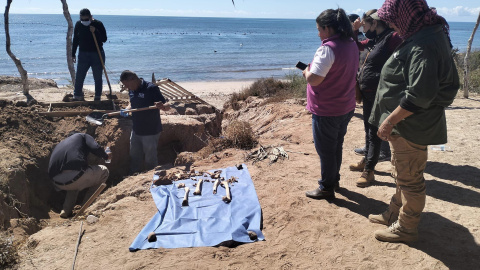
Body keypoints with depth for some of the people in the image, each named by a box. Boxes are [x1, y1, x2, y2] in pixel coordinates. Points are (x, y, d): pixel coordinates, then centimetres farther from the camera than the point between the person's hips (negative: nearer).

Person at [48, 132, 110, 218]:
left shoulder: (60, 144, 35)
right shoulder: (83, 136, 20)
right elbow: (96, 148, -1)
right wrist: (106, 156, 19)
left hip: (58, 184, 7)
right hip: (76, 176, -7)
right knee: (103, 171, 19)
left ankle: (66, 210, 23)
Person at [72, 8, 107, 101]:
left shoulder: (98, 24, -7)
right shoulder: (78, 25, 2)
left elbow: (104, 39, -9)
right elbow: (75, 40, 9)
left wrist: (95, 32, -24)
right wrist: (73, 54, 8)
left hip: (97, 54, -2)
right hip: (83, 54, 3)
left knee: (98, 78, 4)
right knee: (79, 77, 0)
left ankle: (97, 97, 16)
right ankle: (77, 96, 12)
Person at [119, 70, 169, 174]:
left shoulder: (151, 88, -18)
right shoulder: (131, 90, 4)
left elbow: (167, 107, -18)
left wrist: (162, 106, -42)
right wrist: (126, 110, -1)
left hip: (150, 132, -7)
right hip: (136, 130, 7)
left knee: (150, 159, 6)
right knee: (134, 158, 20)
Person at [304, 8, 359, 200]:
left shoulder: (328, 48, -23)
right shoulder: (351, 44, 6)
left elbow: (314, 79, -27)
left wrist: (306, 71, -5)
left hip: (326, 111, -9)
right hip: (346, 107, 9)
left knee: (325, 150, 6)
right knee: (336, 146, 21)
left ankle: (326, 188, 20)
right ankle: (334, 179, 37)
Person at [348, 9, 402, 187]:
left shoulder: (392, 37, -15)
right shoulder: (374, 39, 11)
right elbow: (356, 46, 24)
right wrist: (353, 30, 9)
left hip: (378, 95, -9)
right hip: (367, 93, 9)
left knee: (374, 132, -1)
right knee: (368, 129, 20)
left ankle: (369, 171, 8)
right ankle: (366, 161, 35)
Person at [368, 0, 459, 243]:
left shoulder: (424, 44, -24)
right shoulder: (428, 33, 9)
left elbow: (420, 94, -30)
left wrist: (390, 120, -21)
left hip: (411, 126, -10)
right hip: (405, 124, 10)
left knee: (409, 179, 5)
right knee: (403, 174, 22)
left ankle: (406, 229, 22)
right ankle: (395, 214, 40)